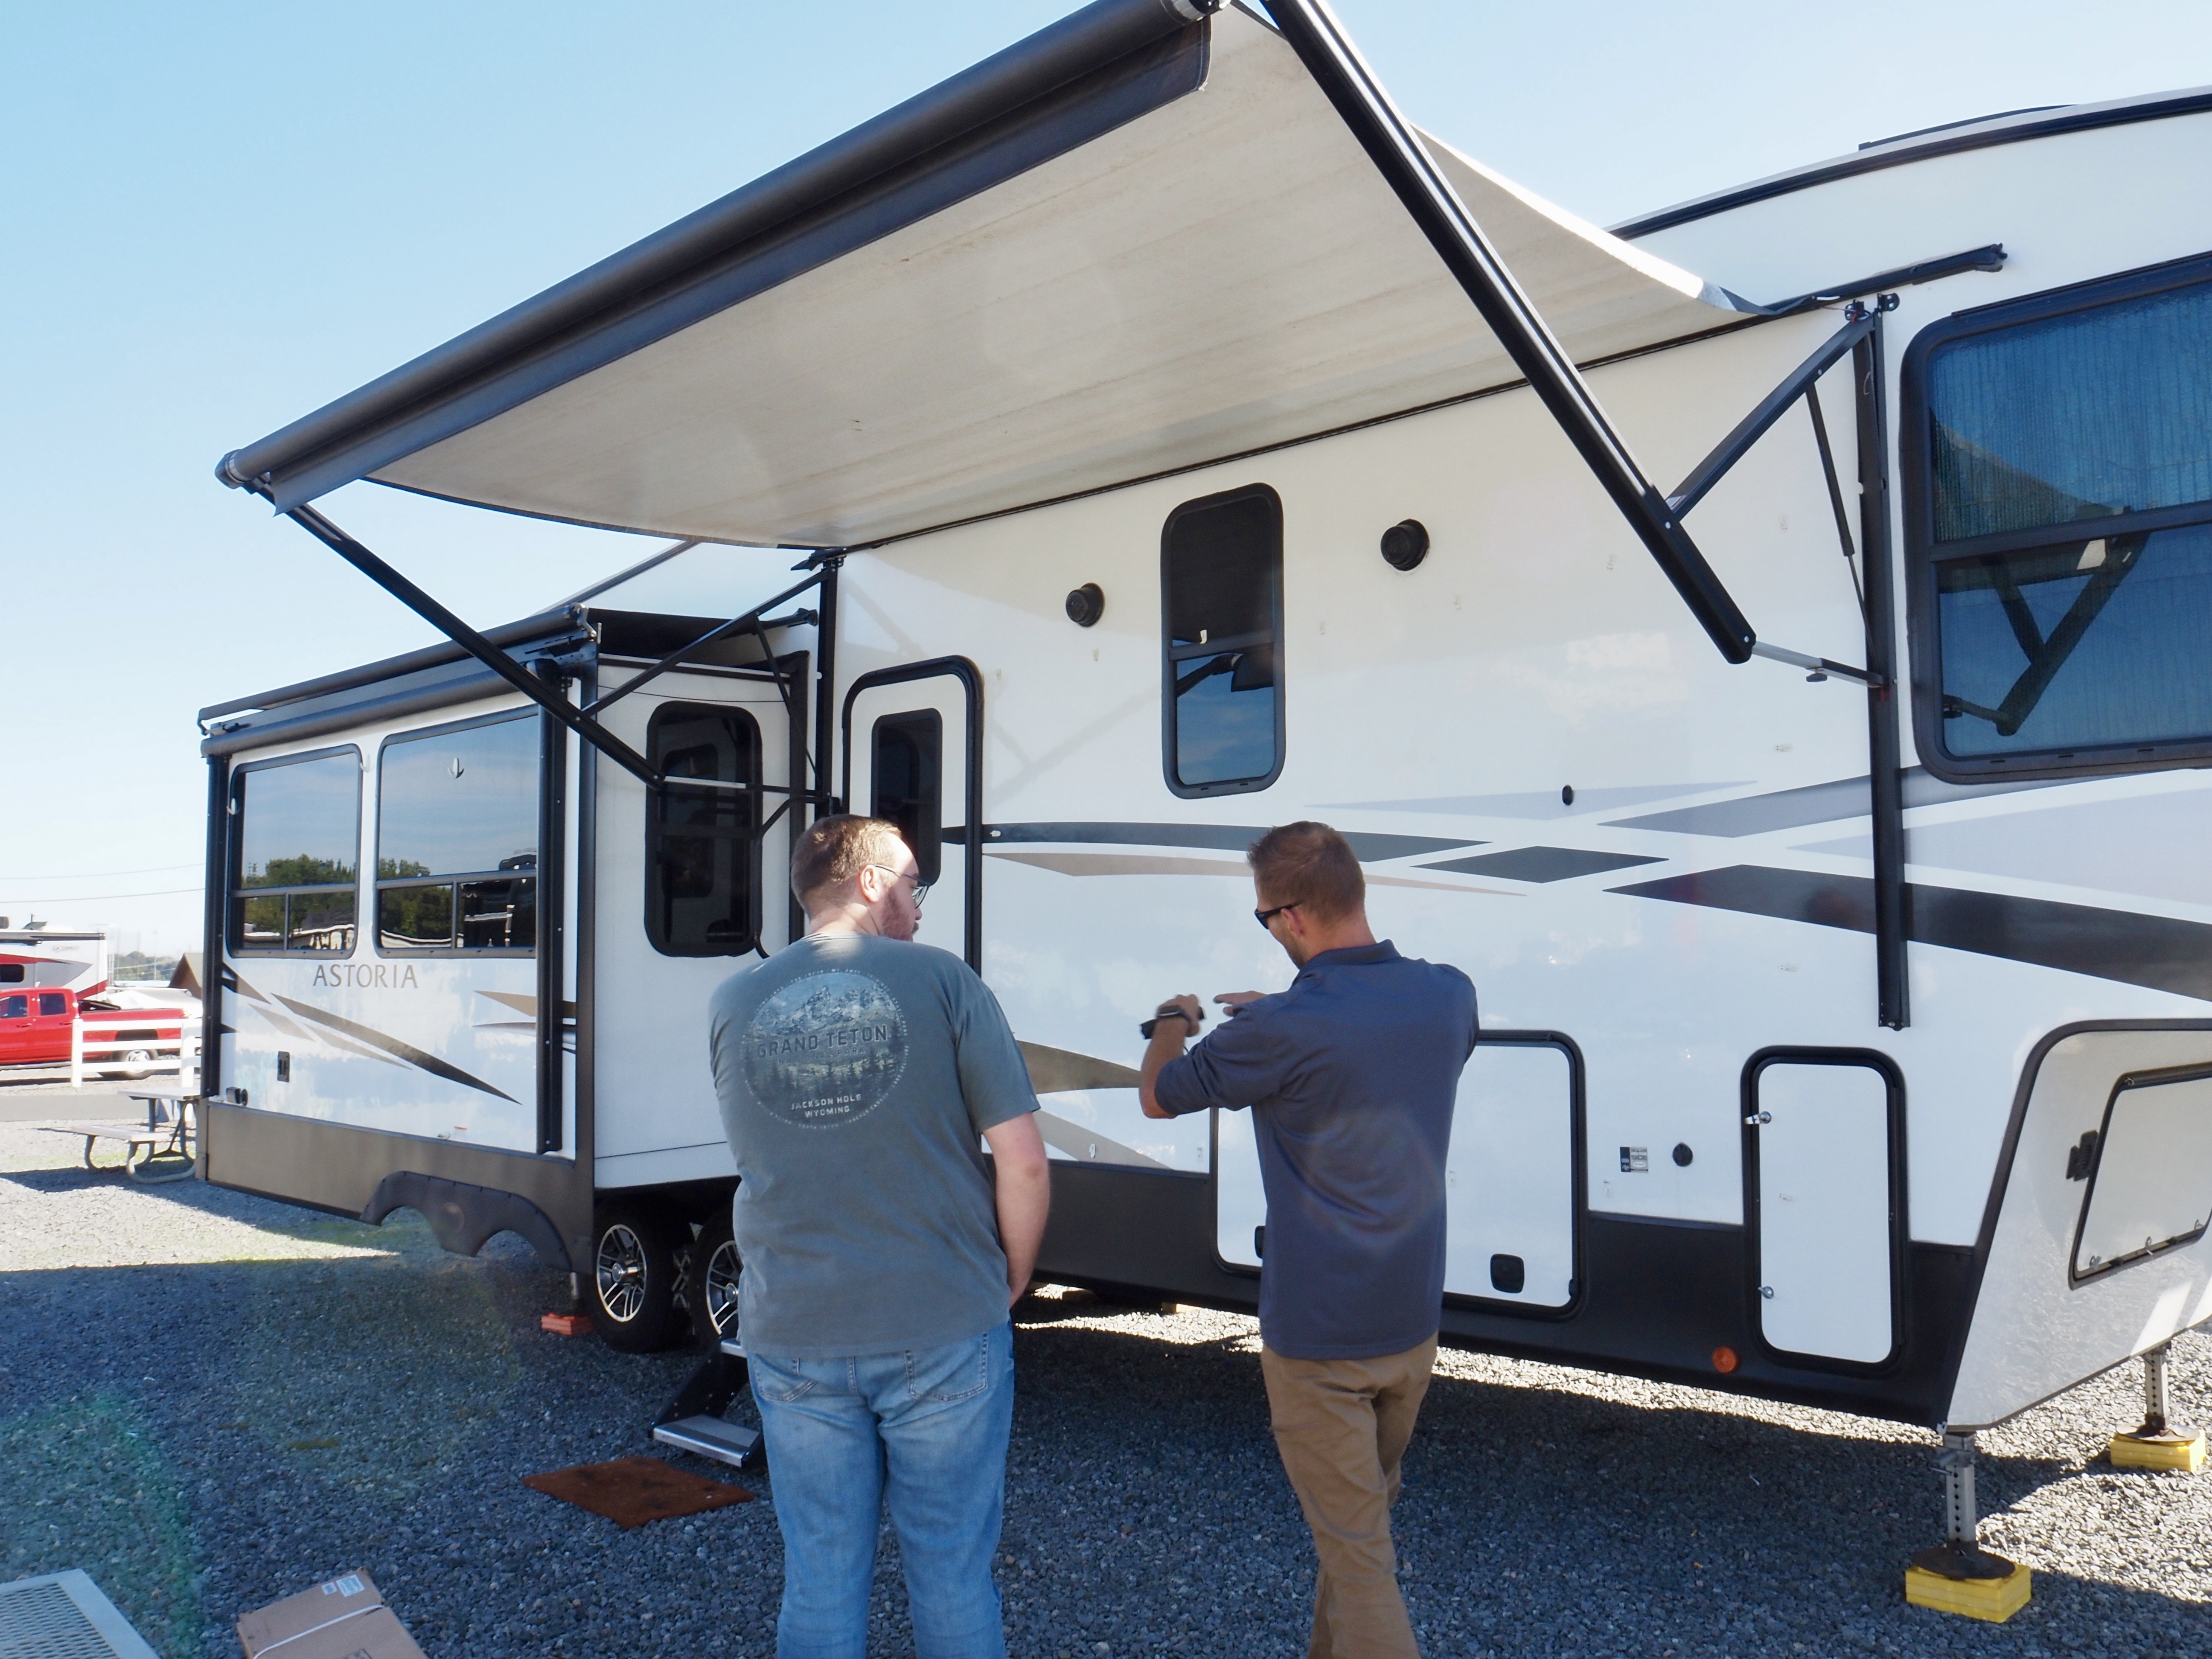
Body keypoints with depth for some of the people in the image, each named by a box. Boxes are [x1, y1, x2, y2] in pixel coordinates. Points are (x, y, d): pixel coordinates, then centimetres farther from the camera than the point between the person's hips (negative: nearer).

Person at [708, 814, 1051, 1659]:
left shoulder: (735, 1003, 3)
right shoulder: (940, 980, -7)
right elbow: (1022, 1162, -9)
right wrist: (1010, 1285, 6)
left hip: (792, 1338, 3)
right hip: (942, 1334, -2)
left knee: (819, 1582, 16)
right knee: (953, 1579, 13)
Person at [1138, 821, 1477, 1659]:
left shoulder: (1283, 1030, -24)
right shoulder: (1449, 994, -6)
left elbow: (1157, 1098, -6)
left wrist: (1174, 1021, 14)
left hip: (1318, 1339, -7)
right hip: (1413, 1327, 7)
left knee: (1357, 1552, 4)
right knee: (1362, 1517, 25)